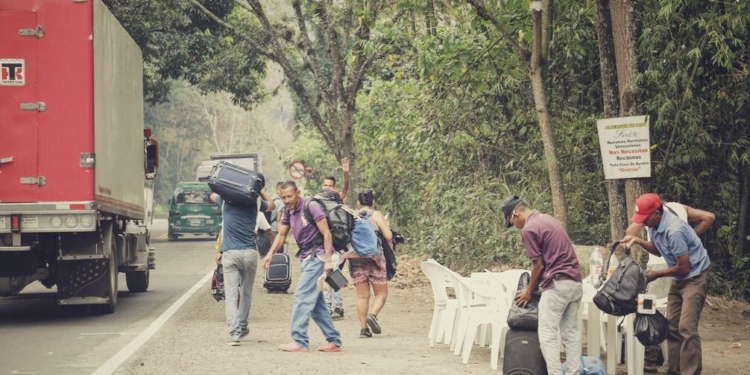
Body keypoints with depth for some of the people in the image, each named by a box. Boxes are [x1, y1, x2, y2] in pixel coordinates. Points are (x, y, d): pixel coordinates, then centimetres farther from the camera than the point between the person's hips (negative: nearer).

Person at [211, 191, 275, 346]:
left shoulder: (226, 201, 6)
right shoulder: (255, 203, 7)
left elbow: (213, 195, 28)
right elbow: (271, 204, 28)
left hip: (230, 253, -1)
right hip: (250, 253, 1)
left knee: (231, 294, -4)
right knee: (246, 292, 15)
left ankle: (234, 333, -14)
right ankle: (242, 328, 24)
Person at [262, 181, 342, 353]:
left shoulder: (311, 207, -14)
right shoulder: (288, 211, 10)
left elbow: (326, 234, -16)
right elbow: (282, 234, 14)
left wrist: (328, 260, -22)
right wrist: (271, 253, -3)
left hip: (317, 256, -9)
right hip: (306, 258, 9)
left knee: (302, 296, -13)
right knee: (316, 302, 9)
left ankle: (300, 341, -13)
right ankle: (334, 341, 15)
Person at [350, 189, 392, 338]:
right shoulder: (376, 215, 0)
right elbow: (388, 236, -8)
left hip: (355, 259, 3)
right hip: (374, 257, -3)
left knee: (362, 295, 8)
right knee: (381, 293, 8)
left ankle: (363, 328, 2)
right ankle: (373, 315, -17)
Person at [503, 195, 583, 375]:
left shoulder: (529, 229, -9)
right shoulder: (548, 219, 18)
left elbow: (539, 265, -8)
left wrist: (529, 291, 6)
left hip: (557, 284, -9)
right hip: (575, 282, 9)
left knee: (548, 335, -4)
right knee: (571, 333, 9)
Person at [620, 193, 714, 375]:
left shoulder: (674, 231, -31)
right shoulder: (654, 224, -3)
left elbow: (684, 267, -23)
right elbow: (658, 250, 14)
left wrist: (657, 274, -10)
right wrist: (638, 241, -4)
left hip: (694, 277, -9)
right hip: (679, 279, 9)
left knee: (687, 327, -18)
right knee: (672, 326, 8)